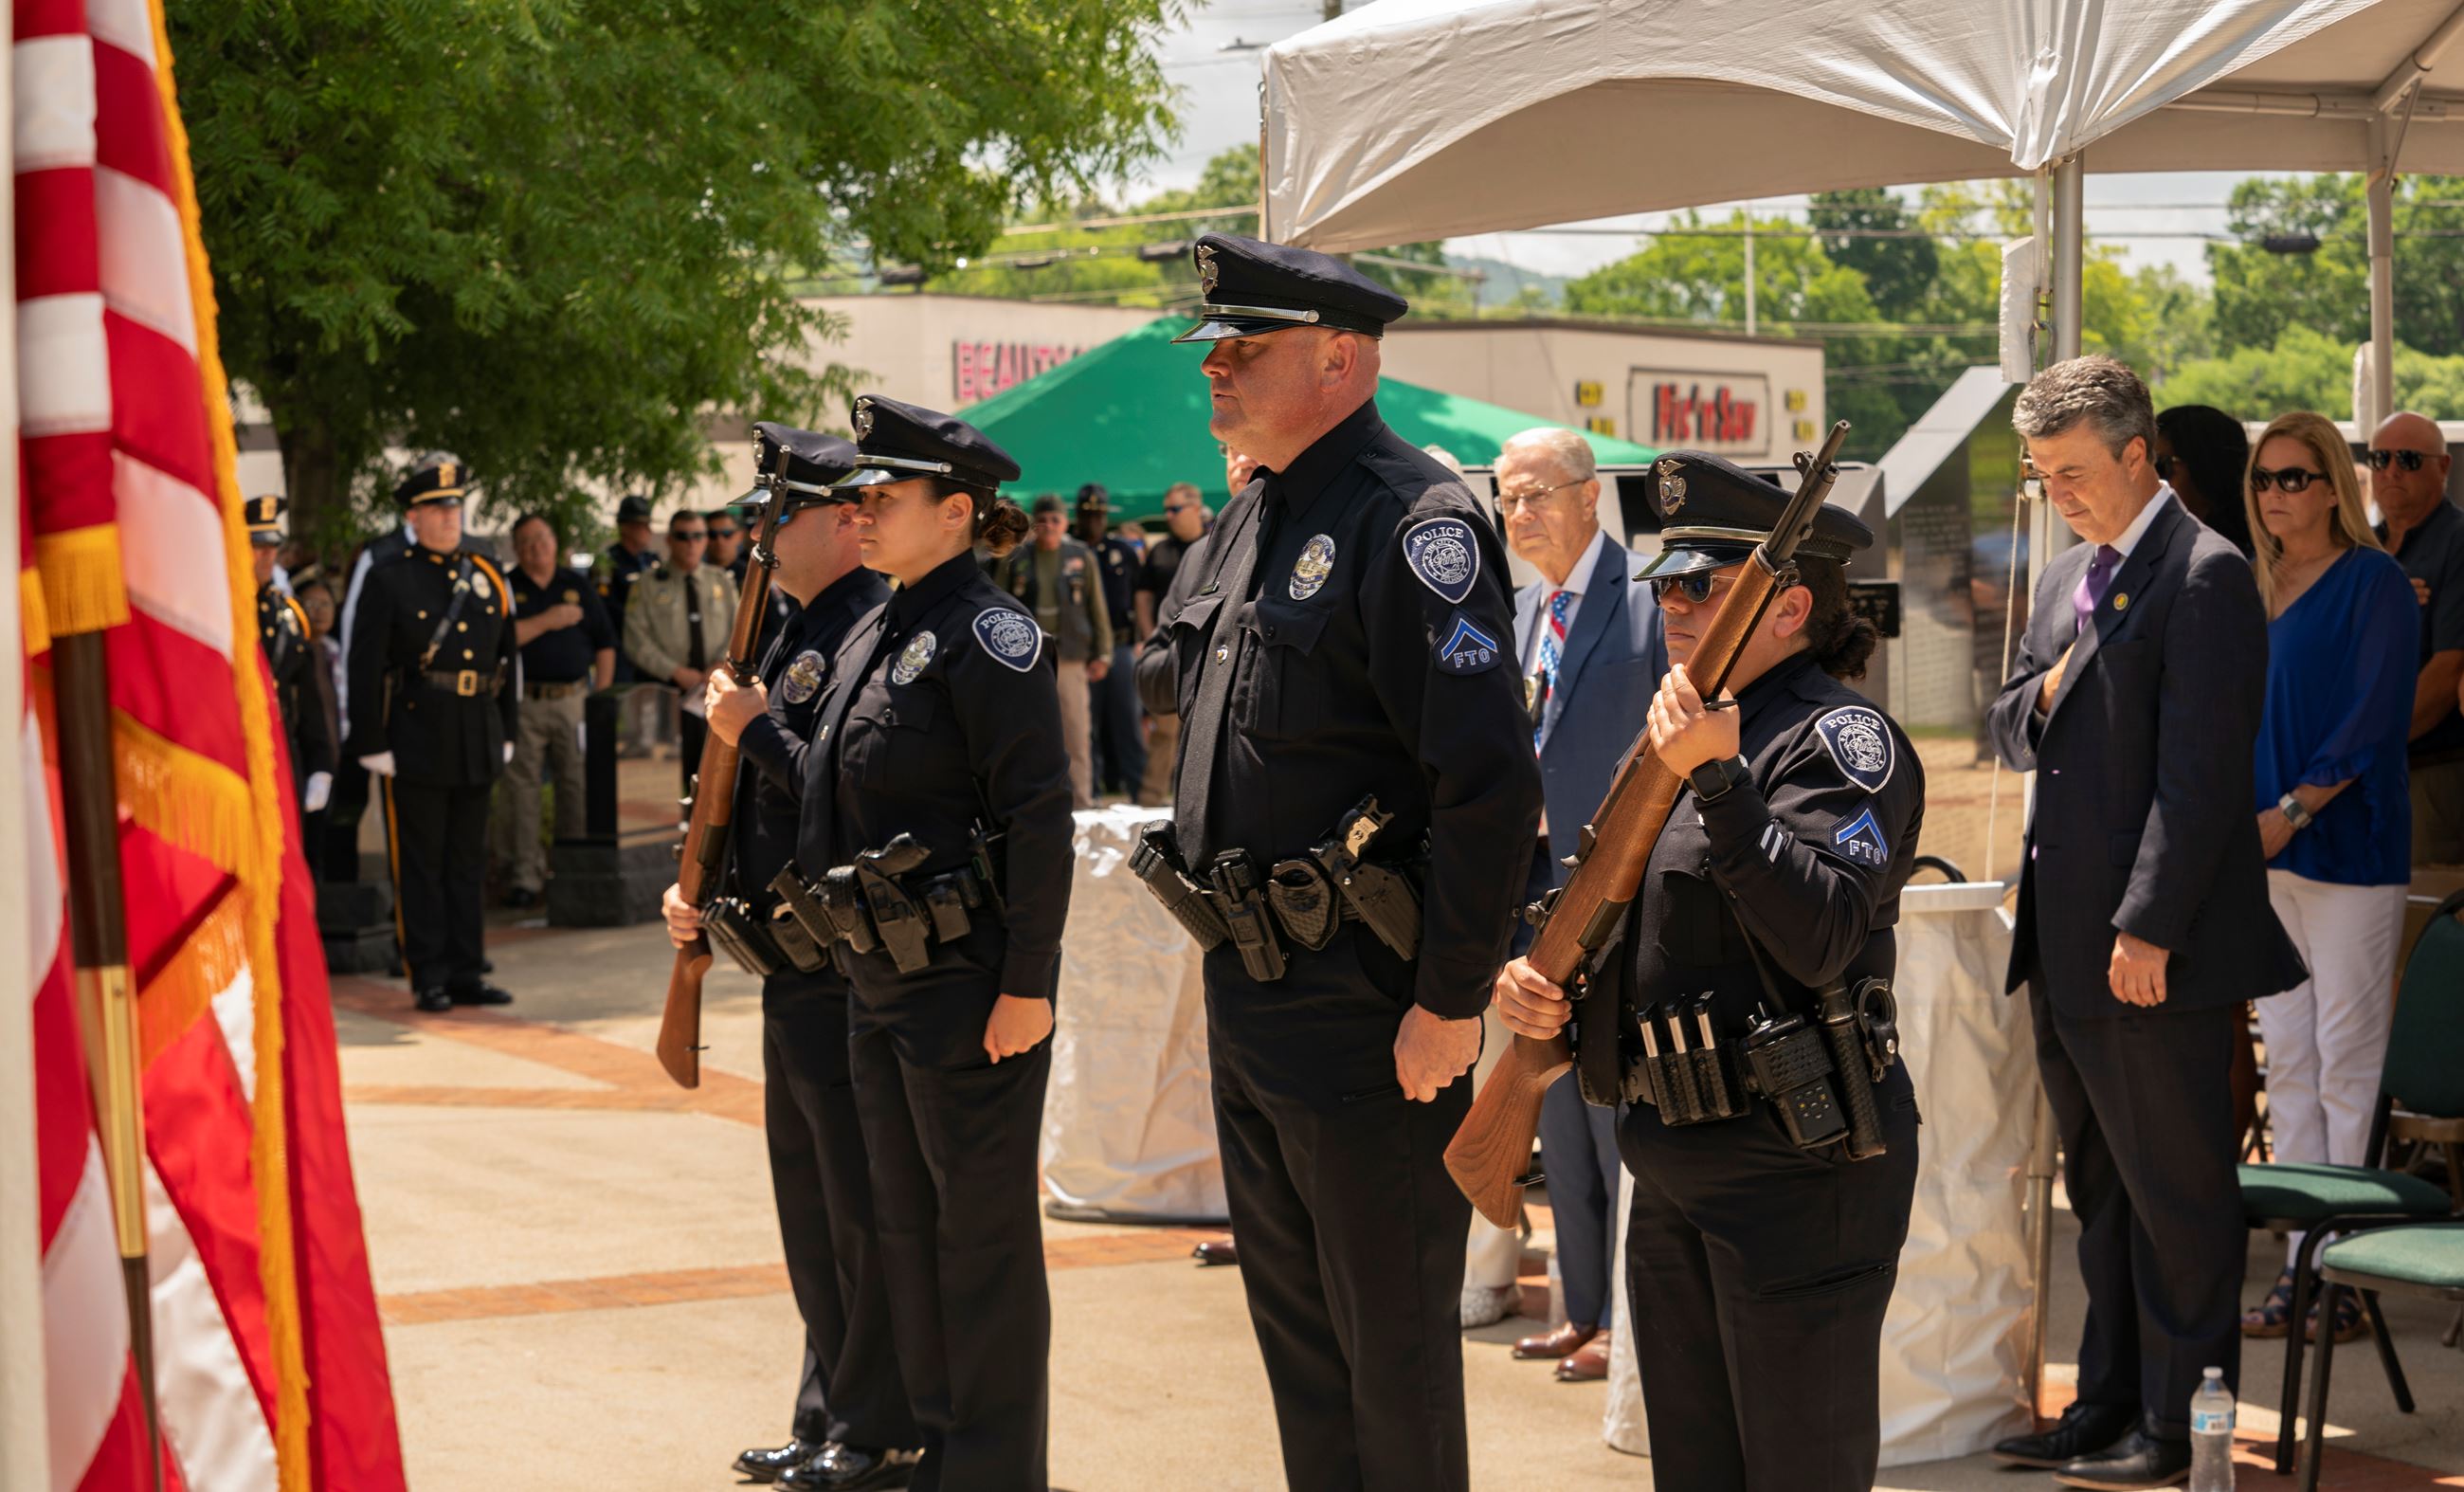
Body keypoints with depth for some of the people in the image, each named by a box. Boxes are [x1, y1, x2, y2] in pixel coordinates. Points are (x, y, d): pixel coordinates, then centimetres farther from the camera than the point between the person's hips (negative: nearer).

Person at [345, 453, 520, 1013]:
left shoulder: (488, 578, 12)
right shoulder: (389, 581, -3)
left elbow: (506, 660, 17)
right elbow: (365, 668, -7)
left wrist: (505, 733, 14)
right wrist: (373, 745, -11)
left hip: (477, 742, 5)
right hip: (417, 743, -5)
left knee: (468, 861, 11)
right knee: (420, 865, 0)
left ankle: (466, 974, 17)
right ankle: (430, 979, 6)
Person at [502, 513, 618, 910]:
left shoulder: (578, 586, 13)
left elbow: (605, 642, 13)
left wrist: (602, 693, 5)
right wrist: (546, 622, -11)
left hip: (574, 698, 2)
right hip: (522, 702, -2)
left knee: (578, 786, 2)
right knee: (522, 788, -3)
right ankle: (527, 877, 1)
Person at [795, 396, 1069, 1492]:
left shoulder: (985, 634, -14)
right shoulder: (873, 637, 12)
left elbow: (1040, 817, -19)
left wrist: (1027, 986, -21)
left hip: (971, 983, -9)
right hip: (879, 981, 9)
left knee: (982, 1229, 0)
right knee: (906, 1227, 15)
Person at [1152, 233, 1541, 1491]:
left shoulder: (1413, 524, -18)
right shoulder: (1248, 521, 12)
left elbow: (1491, 783, -24)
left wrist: (1451, 1003, -22)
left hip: (1369, 1011, -9)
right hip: (1246, 1003, 9)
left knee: (1392, 1345, 3)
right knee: (1291, 1324, 19)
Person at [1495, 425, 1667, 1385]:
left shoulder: (1646, 599, -11)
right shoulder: (1519, 611, 14)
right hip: (1541, 888, 8)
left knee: (1619, 1108, -3)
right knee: (1559, 1115, 13)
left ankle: (1633, 1320, 6)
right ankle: (1585, 1308, 23)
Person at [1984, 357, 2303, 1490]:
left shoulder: (2204, 576, -12)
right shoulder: (2066, 577, 16)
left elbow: (2200, 771, -18)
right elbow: (2011, 732, 21)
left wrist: (2148, 927, -21)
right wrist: (2043, 696, -3)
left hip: (2158, 941, -9)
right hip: (2065, 941, 9)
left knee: (2177, 1187, 0)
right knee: (2100, 1185, 15)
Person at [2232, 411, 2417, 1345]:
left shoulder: (2375, 583, -5)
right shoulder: (2258, 591, 15)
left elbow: (2373, 722, -12)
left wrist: (2292, 812, -17)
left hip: (2349, 846, -7)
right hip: (2266, 853, 7)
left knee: (2346, 1058, -5)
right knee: (2288, 1058, 7)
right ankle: (2302, 1264, 12)